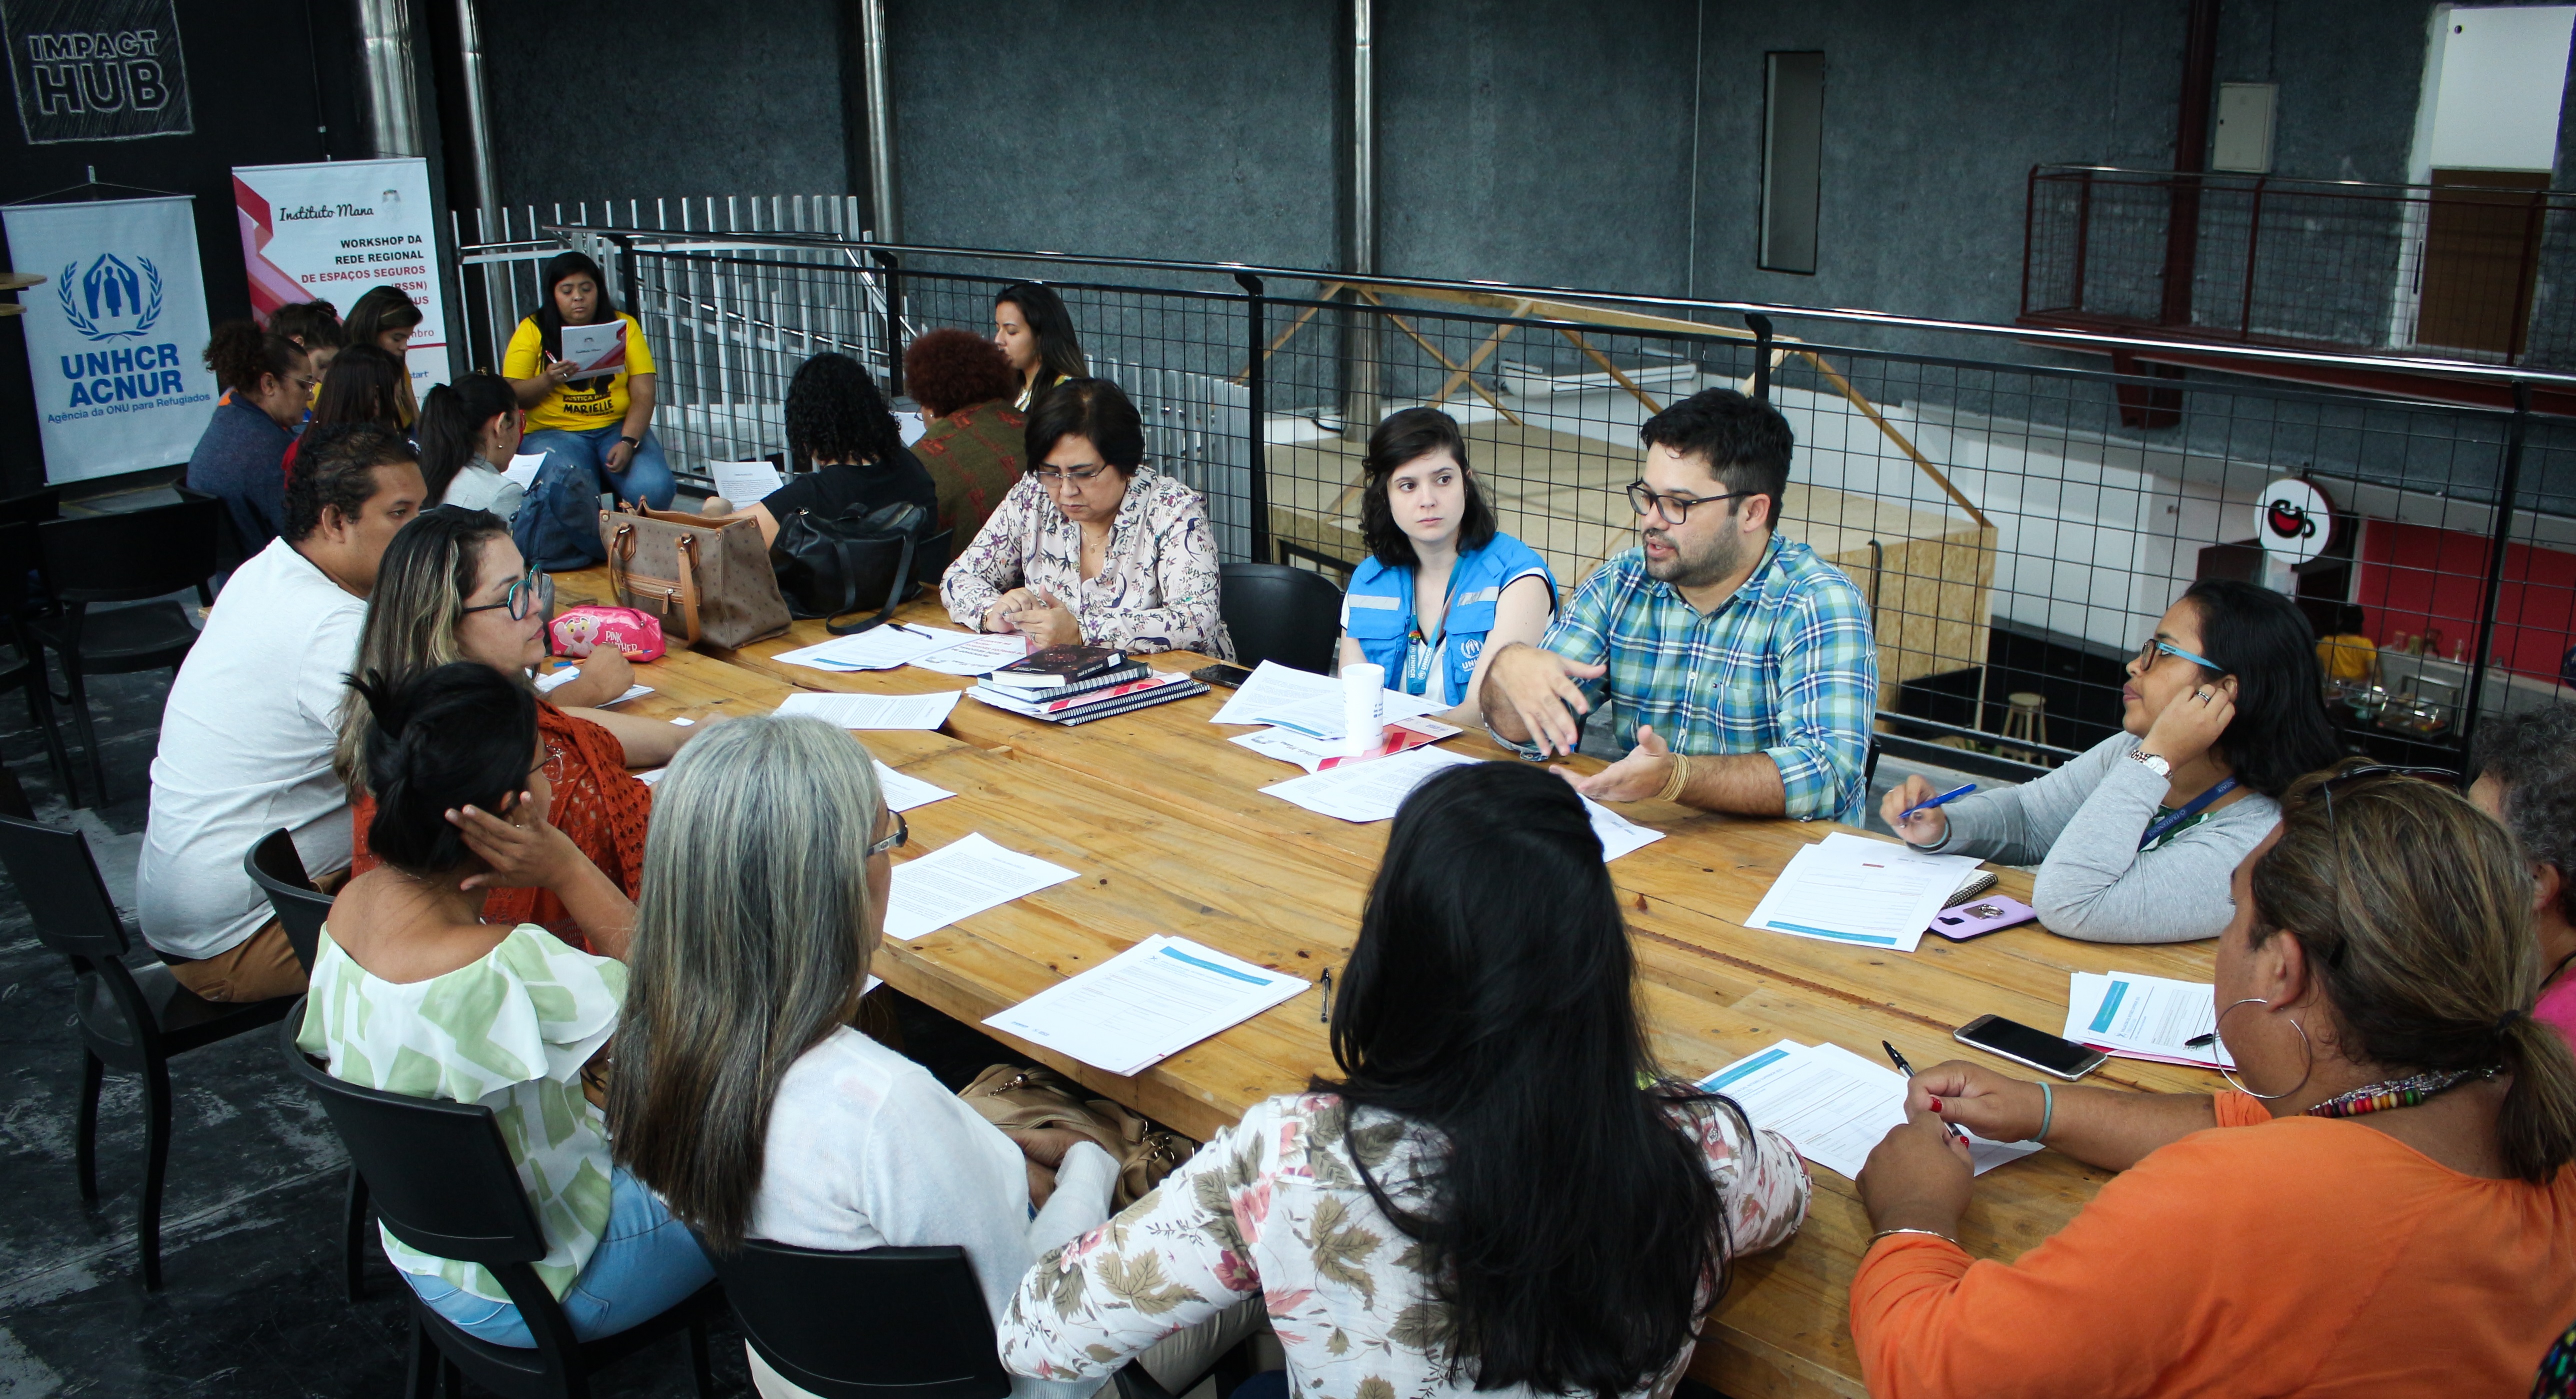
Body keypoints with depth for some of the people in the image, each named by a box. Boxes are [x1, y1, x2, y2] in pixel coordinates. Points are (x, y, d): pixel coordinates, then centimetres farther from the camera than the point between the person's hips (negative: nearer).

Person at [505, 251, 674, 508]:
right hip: (555, 431, -1)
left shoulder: (624, 325, 8)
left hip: (619, 427, 1)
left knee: (654, 490, -26)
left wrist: (628, 442, -18)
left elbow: (643, 395, -1)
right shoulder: (532, 330, 5)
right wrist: (548, 380, -19)